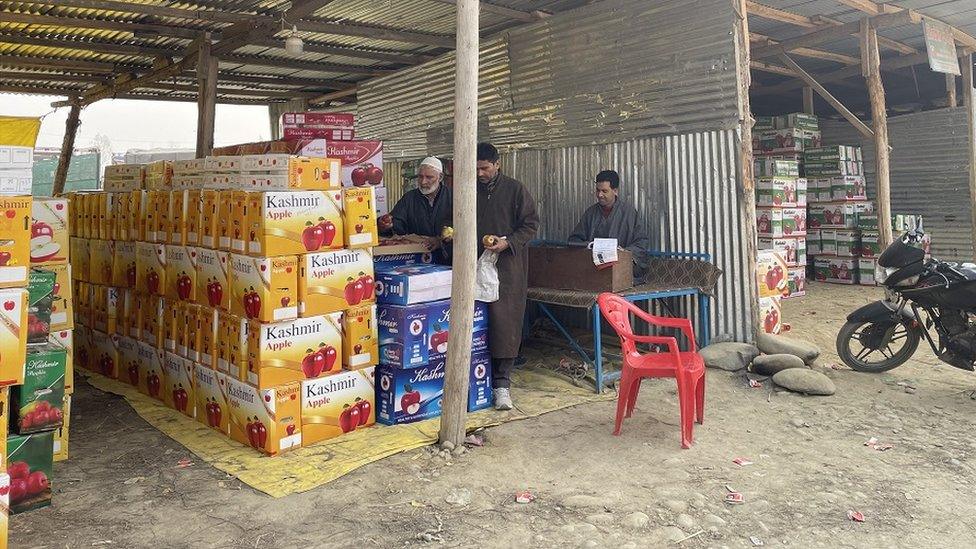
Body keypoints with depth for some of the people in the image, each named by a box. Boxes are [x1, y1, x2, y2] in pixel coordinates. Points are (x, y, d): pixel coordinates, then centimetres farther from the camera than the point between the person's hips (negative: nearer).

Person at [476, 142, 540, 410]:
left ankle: (502, 383, 0)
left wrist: (508, 242, -13)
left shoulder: (515, 189, 2)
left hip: (507, 266, -3)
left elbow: (531, 224, 0)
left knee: (505, 323, -6)